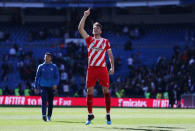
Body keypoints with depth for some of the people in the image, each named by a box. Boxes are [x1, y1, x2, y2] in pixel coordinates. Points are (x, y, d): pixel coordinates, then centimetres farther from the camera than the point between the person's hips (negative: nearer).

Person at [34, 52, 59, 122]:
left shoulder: (54, 67, 7)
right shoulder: (41, 67, 8)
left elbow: (57, 76, 4)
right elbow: (37, 77, 13)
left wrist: (55, 84, -14)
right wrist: (36, 87, 9)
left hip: (51, 87, 1)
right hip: (43, 87, -1)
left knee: (50, 102, 5)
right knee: (44, 101, -16)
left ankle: (49, 116, 19)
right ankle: (44, 115, -25)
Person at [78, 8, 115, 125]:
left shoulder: (105, 41, 10)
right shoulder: (89, 39, 11)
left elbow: (110, 54, 11)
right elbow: (80, 28, 1)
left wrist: (112, 67, 3)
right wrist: (85, 16, -5)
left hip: (102, 68, -1)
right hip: (91, 69, 1)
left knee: (106, 90, -2)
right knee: (89, 91, 0)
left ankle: (108, 114, 5)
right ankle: (90, 115, 8)